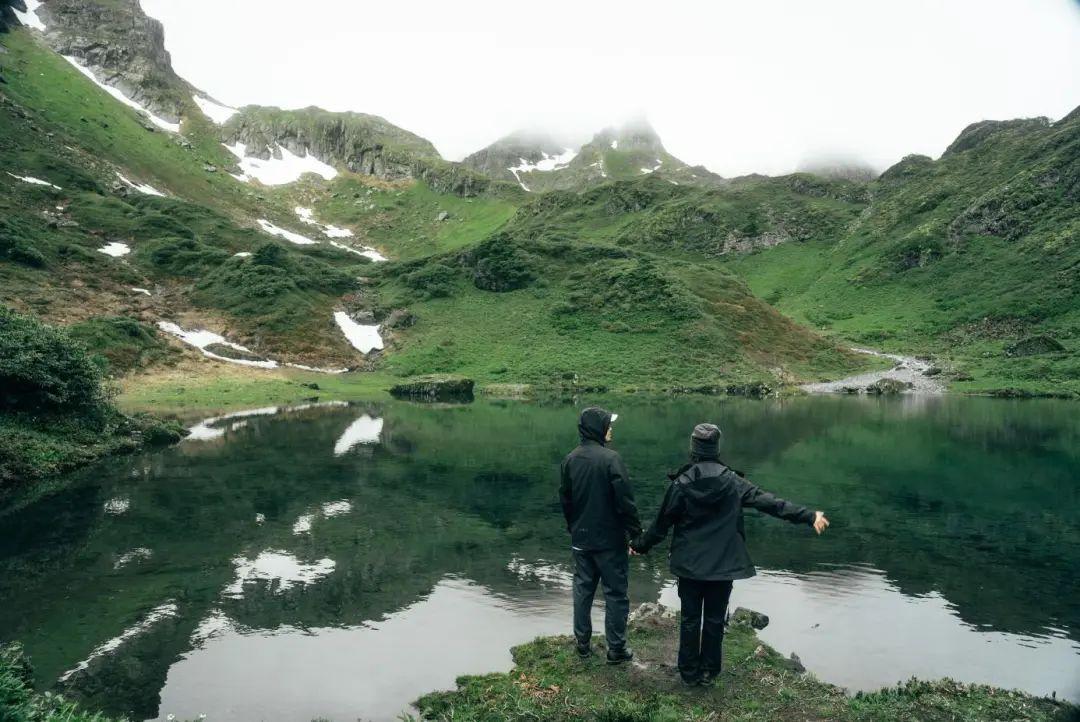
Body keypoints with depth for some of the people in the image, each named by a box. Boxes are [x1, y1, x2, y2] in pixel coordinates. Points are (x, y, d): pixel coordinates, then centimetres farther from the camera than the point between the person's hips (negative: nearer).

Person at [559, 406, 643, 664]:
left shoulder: (570, 460, 2)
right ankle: (616, 649, 13)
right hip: (610, 540, -5)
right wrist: (636, 532, -9)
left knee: (582, 590, 15)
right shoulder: (610, 458, -18)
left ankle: (583, 643, 24)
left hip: (580, 539, 6)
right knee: (615, 594, 6)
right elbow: (625, 500, -18)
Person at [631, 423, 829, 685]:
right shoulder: (732, 481, -7)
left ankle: (689, 672, 19)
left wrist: (640, 545, 12)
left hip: (689, 564, -1)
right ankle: (709, 671, 22)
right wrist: (809, 516, -2)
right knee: (715, 619, 13)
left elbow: (662, 523, -3)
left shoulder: (681, 483, -10)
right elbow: (769, 502, -7)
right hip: (723, 565, 1)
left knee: (690, 618, 11)